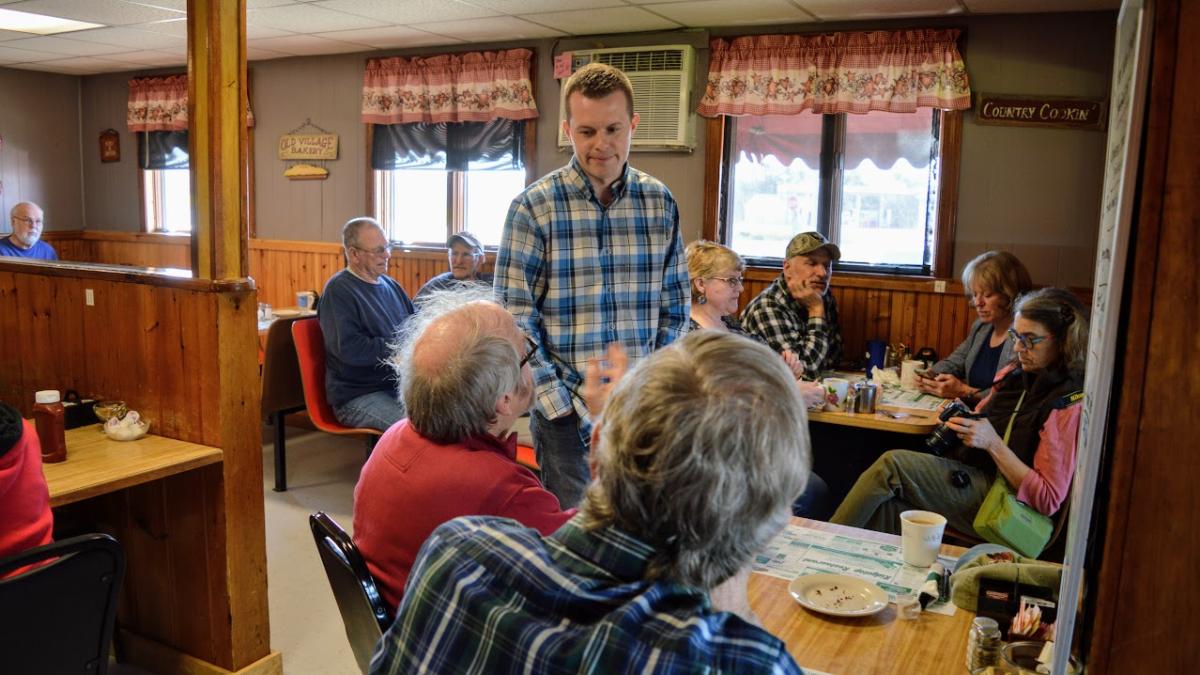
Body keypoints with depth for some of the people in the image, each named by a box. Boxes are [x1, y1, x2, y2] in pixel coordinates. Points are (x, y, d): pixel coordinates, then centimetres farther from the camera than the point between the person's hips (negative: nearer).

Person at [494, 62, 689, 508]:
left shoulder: (660, 202, 4)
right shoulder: (534, 207, -6)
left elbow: (674, 307, 9)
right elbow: (514, 319, -8)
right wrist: (560, 404, -13)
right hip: (565, 410, -3)